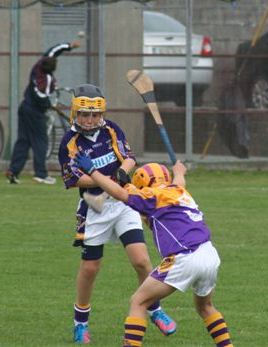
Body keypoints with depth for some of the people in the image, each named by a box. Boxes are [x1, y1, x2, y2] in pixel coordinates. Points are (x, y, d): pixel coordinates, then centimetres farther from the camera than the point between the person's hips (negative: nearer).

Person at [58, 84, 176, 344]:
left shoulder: (111, 130, 2)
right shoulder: (70, 142, -9)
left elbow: (129, 158, 3)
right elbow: (74, 179, -15)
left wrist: (123, 170, -21)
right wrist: (110, 179, -24)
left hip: (123, 203, 2)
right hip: (95, 208, -2)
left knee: (141, 261, -6)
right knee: (89, 268, 4)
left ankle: (154, 310, 14)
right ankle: (81, 321, 23)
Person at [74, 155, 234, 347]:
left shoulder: (155, 195, 2)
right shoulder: (179, 191, 23)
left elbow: (120, 193, -3)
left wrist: (91, 170, 5)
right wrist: (179, 172, 68)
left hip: (185, 259, -7)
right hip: (211, 256, 8)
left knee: (139, 302, 1)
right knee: (205, 305, 32)